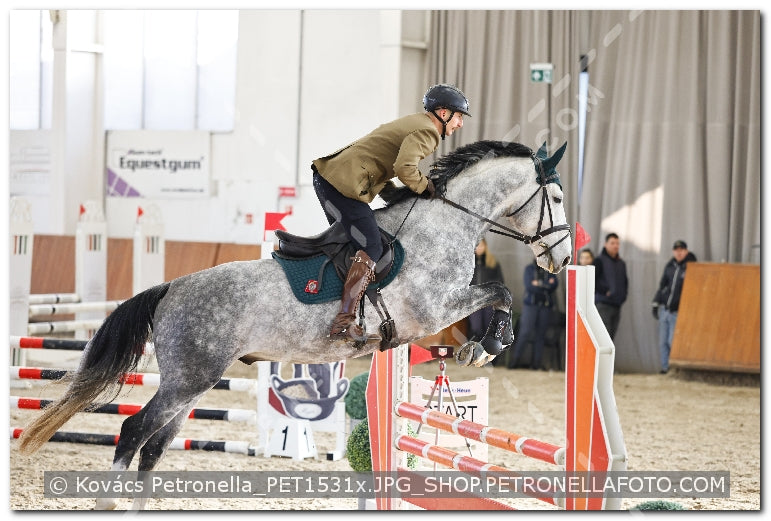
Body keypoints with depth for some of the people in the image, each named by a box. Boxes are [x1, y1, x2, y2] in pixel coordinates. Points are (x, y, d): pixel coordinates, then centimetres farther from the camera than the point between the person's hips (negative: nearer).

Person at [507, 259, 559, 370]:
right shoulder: (529, 269, 7)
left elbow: (554, 285, -3)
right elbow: (529, 285, -6)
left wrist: (539, 284, -10)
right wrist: (546, 286, -8)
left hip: (546, 305, 2)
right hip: (531, 304, -2)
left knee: (541, 334, -1)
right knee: (525, 332, -9)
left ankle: (536, 363, 3)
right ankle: (514, 359, -3)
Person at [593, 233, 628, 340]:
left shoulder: (621, 263, 18)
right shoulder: (600, 261, -3)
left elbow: (625, 281, 28)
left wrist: (624, 294, 11)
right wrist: (604, 292, -15)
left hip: (617, 306, 7)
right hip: (603, 304, -7)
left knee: (611, 337, 7)